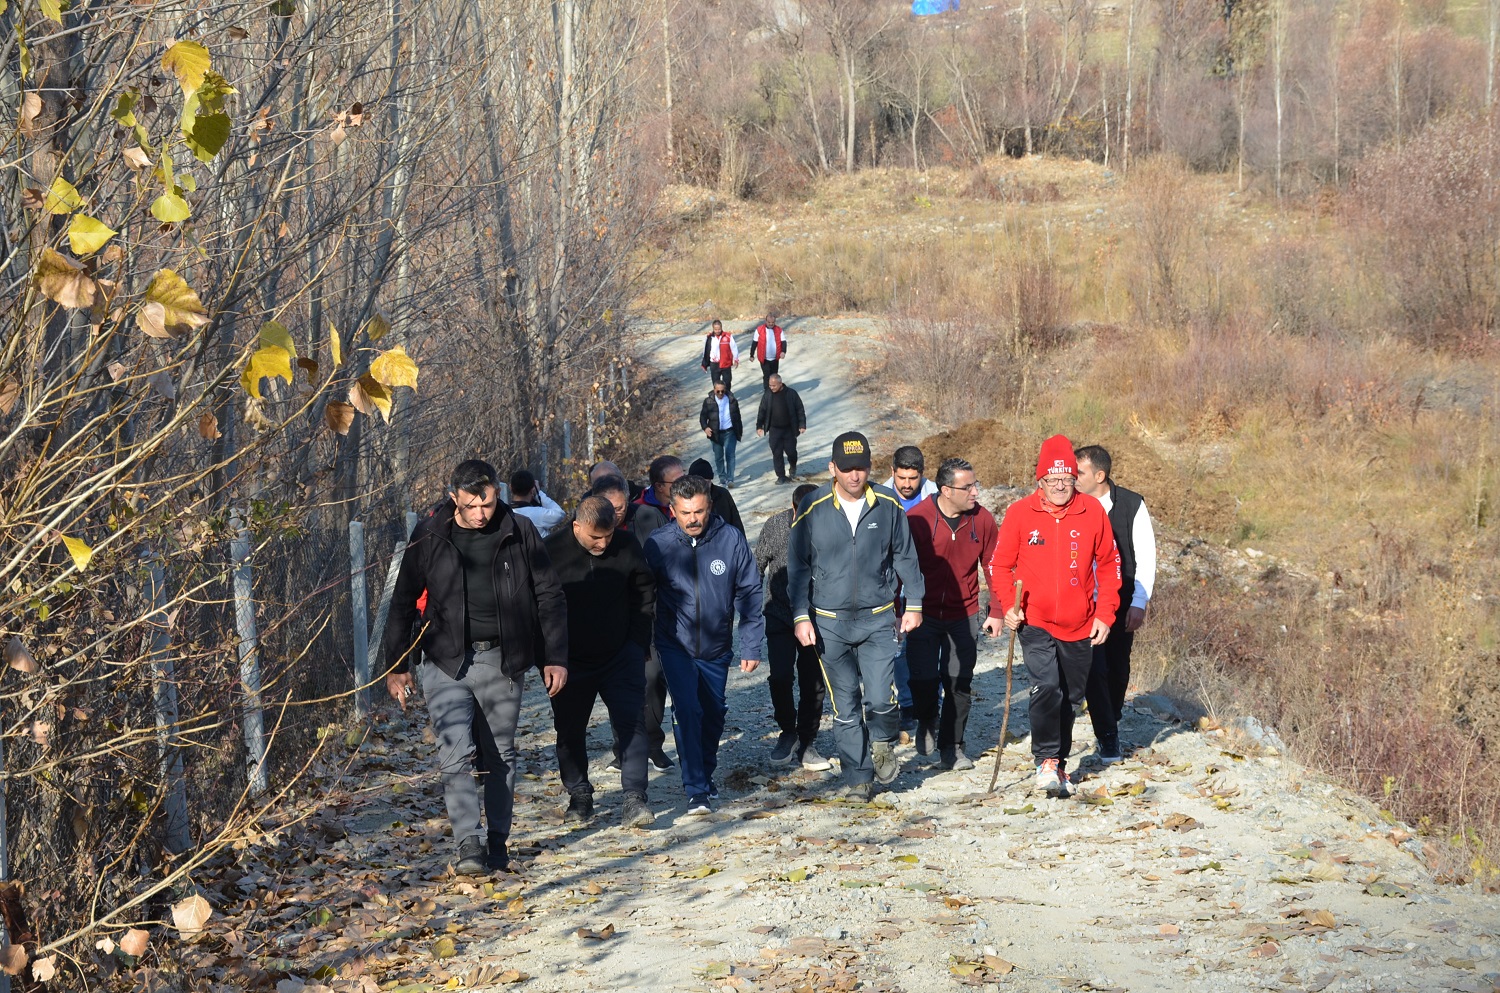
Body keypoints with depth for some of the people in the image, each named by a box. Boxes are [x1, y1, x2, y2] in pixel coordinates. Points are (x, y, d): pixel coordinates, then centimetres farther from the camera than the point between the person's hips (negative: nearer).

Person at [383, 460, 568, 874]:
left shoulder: (519, 532, -2)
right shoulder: (429, 535, -2)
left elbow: (550, 597, 5)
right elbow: (404, 601, 7)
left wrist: (555, 658, 2)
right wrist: (396, 665, 6)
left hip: (503, 660, 1)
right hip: (446, 661, -1)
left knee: (501, 756, 9)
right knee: (456, 754, -14)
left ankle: (497, 841, 20)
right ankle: (469, 843, -13)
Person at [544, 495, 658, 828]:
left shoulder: (627, 546, -8)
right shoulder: (551, 550, -14)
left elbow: (645, 592, 7)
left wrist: (637, 642, 3)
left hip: (621, 656, 0)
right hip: (571, 661, 0)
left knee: (630, 723, -8)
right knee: (570, 730, 8)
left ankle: (634, 799, -6)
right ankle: (579, 798, 22)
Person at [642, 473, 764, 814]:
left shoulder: (731, 540, -12)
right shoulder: (657, 544, -13)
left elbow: (749, 593, -4)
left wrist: (751, 644, -4)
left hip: (717, 647, 2)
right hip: (675, 646, -2)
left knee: (713, 714, 16)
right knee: (687, 711, -16)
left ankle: (707, 774, 39)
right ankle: (696, 790, -10)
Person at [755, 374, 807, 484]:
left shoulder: (791, 393, -8)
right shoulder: (767, 395, -3)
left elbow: (800, 409, -3)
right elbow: (762, 411, 6)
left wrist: (802, 425, -7)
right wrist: (759, 426, 2)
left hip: (789, 429, -1)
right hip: (774, 429, 2)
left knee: (791, 450, 4)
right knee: (777, 453, 1)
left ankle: (793, 466, 36)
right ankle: (781, 476, 10)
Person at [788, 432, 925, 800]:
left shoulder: (888, 505, -2)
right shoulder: (813, 509, -5)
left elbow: (905, 557, 9)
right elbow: (798, 567, 3)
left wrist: (914, 603, 7)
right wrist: (801, 616, -2)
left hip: (878, 619, 0)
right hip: (829, 624, 0)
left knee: (881, 698, -12)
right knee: (845, 708, 5)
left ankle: (883, 743, 20)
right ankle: (859, 777, 19)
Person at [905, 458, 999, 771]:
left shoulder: (982, 520, -5)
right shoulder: (917, 519, -14)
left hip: (964, 616, 2)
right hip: (924, 614, -2)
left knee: (960, 683, 4)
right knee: (924, 679, -6)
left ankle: (952, 745, 20)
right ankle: (927, 721, 27)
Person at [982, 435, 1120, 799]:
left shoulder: (1093, 511, -3)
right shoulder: (1019, 513, -6)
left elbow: (1109, 564, 7)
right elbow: (1000, 565, 2)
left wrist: (1104, 613, 2)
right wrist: (1007, 606, -12)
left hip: (1080, 626, 3)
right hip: (1034, 622, -2)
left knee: (1071, 697, 13)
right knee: (1046, 687, -21)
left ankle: (1059, 762, 31)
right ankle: (1047, 761, -8)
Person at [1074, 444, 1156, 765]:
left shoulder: (1132, 504, -6)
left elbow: (1146, 556, -3)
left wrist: (1140, 602, -9)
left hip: (1121, 602, 0)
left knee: (1118, 668, 9)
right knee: (1095, 669, -9)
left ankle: (1112, 723, 33)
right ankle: (1108, 738, 0)